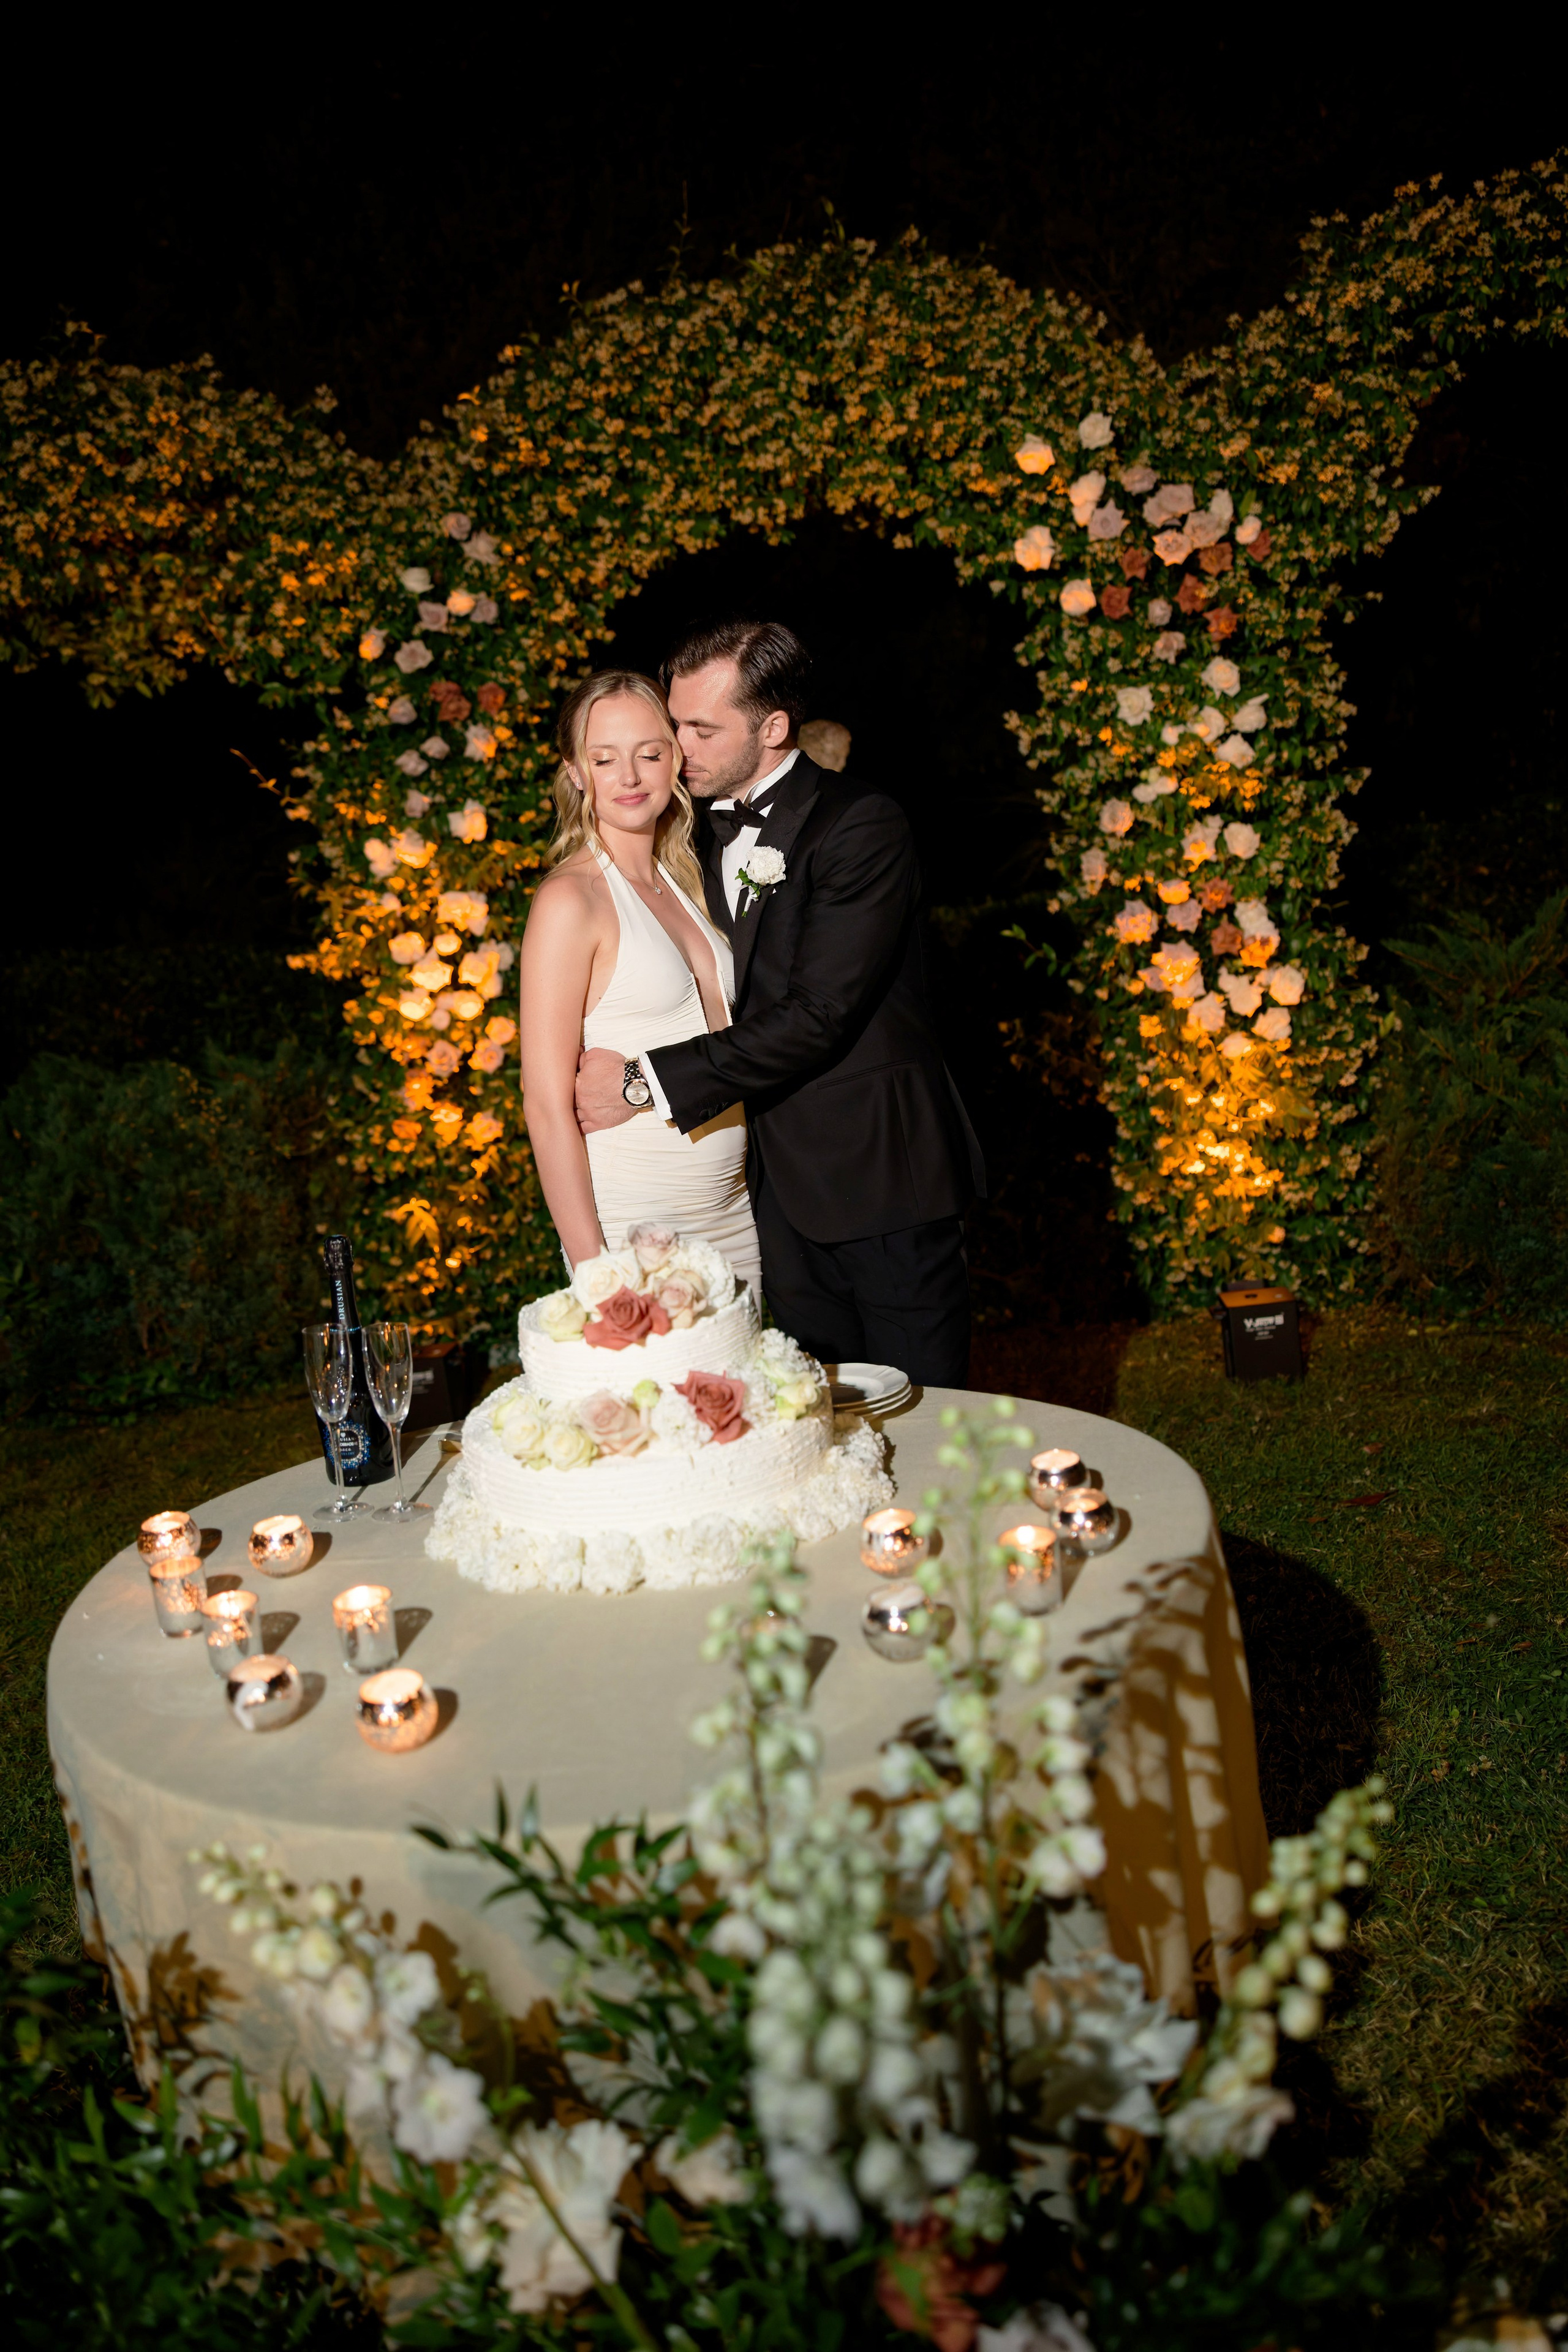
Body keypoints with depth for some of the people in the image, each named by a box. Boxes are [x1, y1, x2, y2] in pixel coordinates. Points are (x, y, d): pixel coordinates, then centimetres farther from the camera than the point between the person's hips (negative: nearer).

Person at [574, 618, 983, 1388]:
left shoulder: (862, 825, -13)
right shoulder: (706, 833, 11)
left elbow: (818, 1015, -20)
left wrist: (647, 1083, -18)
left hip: (883, 1178, -6)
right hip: (783, 1187, 6)